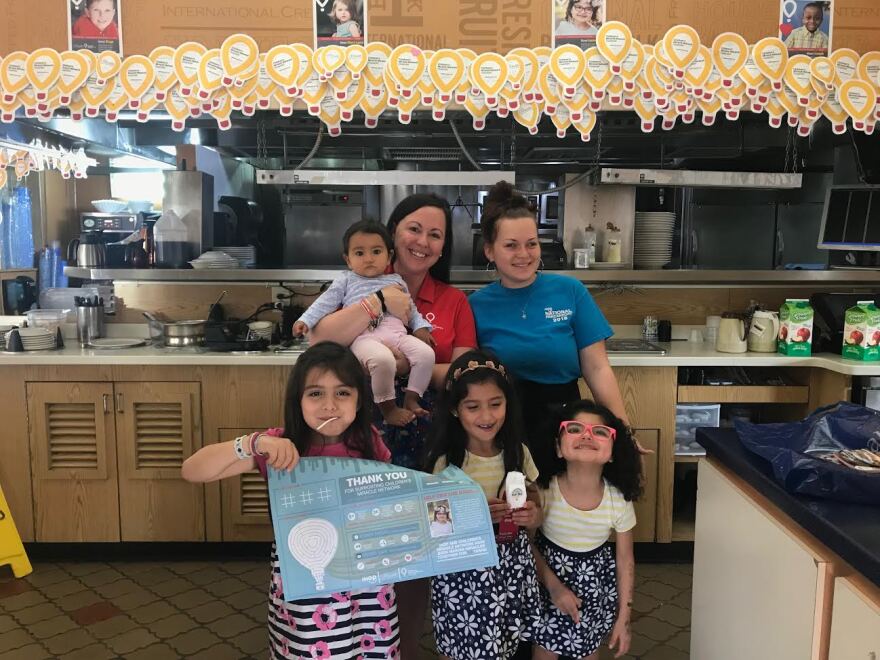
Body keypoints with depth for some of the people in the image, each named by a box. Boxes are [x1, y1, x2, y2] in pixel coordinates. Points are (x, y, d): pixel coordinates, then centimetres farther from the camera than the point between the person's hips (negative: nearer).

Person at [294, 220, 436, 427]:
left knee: (426, 353, -22)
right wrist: (305, 320, 2)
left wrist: (420, 327, 13)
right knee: (383, 359, -37)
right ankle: (387, 406, -18)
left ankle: (412, 398, -7)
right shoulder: (346, 280, 21)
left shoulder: (396, 281, 28)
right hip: (364, 336, -4)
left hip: (396, 332, 4)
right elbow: (325, 303, 15)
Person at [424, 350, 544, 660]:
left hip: (514, 568, 3)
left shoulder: (518, 452, -2)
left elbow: (534, 505, 9)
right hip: (463, 573, -3)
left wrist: (533, 516, -14)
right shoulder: (444, 461, -14)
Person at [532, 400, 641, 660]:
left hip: (595, 584, 1)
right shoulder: (544, 492, -25)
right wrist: (554, 586, -17)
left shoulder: (619, 501, -20)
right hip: (549, 581, -1)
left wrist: (623, 619, -1)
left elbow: (625, 561, -7)